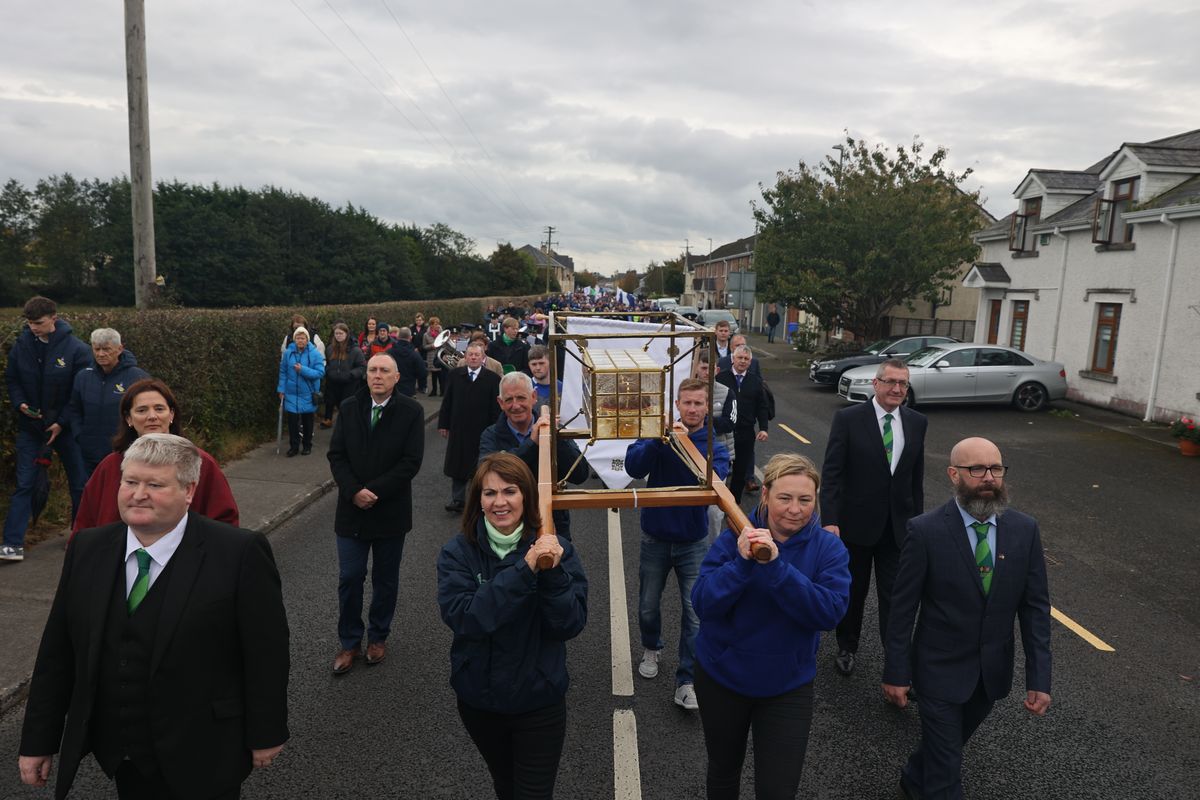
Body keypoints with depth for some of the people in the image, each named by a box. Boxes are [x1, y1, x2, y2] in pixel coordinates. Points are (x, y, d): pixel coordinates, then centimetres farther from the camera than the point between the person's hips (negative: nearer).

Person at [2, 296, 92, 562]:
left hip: (65, 427, -2)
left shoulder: (76, 349, -12)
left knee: (80, 483, 7)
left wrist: (62, 422, -13)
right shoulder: (21, 345, -3)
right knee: (24, 484, 0)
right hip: (30, 426, 2)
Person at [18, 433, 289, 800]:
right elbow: (57, 652, 4)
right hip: (120, 755, 5)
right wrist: (38, 741, 7)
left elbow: (267, 651, -13)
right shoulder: (88, 549, -1)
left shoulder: (240, 554, -18)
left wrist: (266, 734, -7)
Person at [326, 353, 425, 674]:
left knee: (386, 578, 13)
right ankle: (350, 642, 22)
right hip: (352, 507, 2)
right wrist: (354, 491, -15)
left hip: (391, 511, -2)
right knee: (349, 577, 6)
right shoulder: (349, 408, 1)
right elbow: (336, 455, -1)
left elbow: (411, 461, -13)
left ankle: (378, 636, 32)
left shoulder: (411, 411, -8)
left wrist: (374, 491, -18)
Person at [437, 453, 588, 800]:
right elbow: (463, 618, -27)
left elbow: (571, 625, -16)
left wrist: (553, 572, -32)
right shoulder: (457, 553, -13)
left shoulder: (555, 549, -12)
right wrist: (524, 569, -34)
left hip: (539, 702, -1)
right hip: (478, 700, 2)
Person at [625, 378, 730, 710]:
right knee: (648, 605, 14)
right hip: (655, 537, 1)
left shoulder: (714, 445, -6)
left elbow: (714, 480, -25)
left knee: (694, 613, -4)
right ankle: (651, 649, 44)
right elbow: (633, 466, -21)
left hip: (693, 541, -1)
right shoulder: (660, 432, -6)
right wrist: (658, 440, -37)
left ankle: (687, 682, 8)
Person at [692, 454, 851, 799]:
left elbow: (829, 613, -26)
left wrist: (776, 566, -37)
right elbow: (703, 605, -20)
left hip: (787, 686, 0)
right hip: (721, 676, 1)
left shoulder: (828, 548, -12)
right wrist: (742, 563, -35)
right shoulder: (736, 537, -13)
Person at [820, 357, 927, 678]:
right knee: (852, 592, 16)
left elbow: (917, 477, 9)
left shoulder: (916, 422, 2)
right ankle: (847, 648, 37)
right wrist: (830, 520, -19)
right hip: (856, 523, -2)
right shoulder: (848, 419, -10)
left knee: (895, 597, 2)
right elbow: (831, 474, -12)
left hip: (898, 527, 2)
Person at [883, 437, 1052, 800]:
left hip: (993, 672, 4)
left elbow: (1036, 607, -3)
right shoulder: (925, 531, -19)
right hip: (940, 671, -4)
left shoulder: (1025, 530, -7)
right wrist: (896, 673, -9)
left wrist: (1039, 678, -6)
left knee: (950, 745, 25)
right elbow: (902, 608, -13)